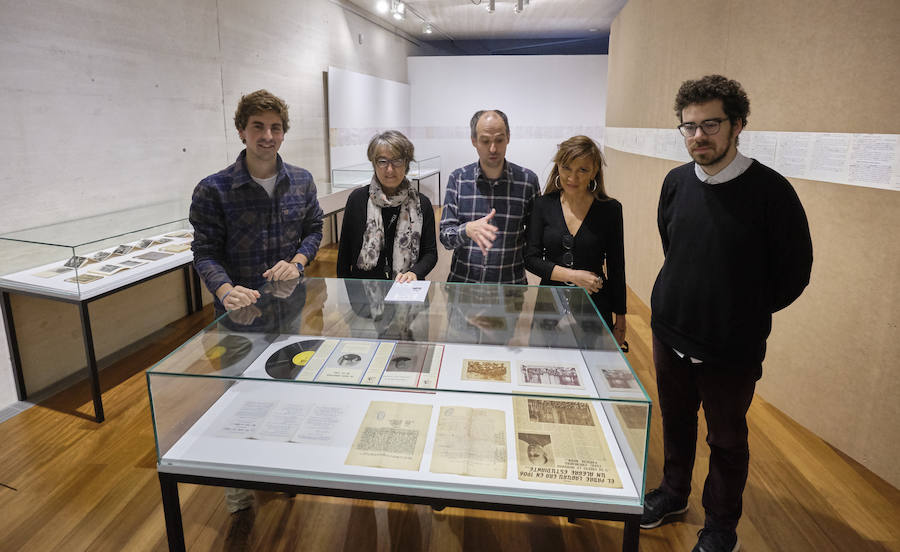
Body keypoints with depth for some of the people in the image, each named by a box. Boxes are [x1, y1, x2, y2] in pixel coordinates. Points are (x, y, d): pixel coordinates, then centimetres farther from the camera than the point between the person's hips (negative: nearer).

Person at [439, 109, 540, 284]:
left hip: (510, 284, 0)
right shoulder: (458, 178, 3)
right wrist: (467, 230, -21)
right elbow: (445, 237, -1)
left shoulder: (528, 180, 2)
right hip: (462, 281, 0)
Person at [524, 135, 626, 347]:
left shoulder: (610, 209, -3)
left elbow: (616, 268, 2)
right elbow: (531, 259, -3)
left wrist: (620, 320, 3)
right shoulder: (543, 205, -1)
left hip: (594, 307, -1)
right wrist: (573, 276, -14)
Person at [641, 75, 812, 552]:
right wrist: (685, 299, 12)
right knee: (675, 421, 22)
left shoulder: (770, 190, -17)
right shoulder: (676, 182, -1)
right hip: (669, 333, 5)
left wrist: (742, 315, -1)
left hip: (731, 349, -4)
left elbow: (792, 275, -9)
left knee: (727, 440, 14)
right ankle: (673, 493, 46)